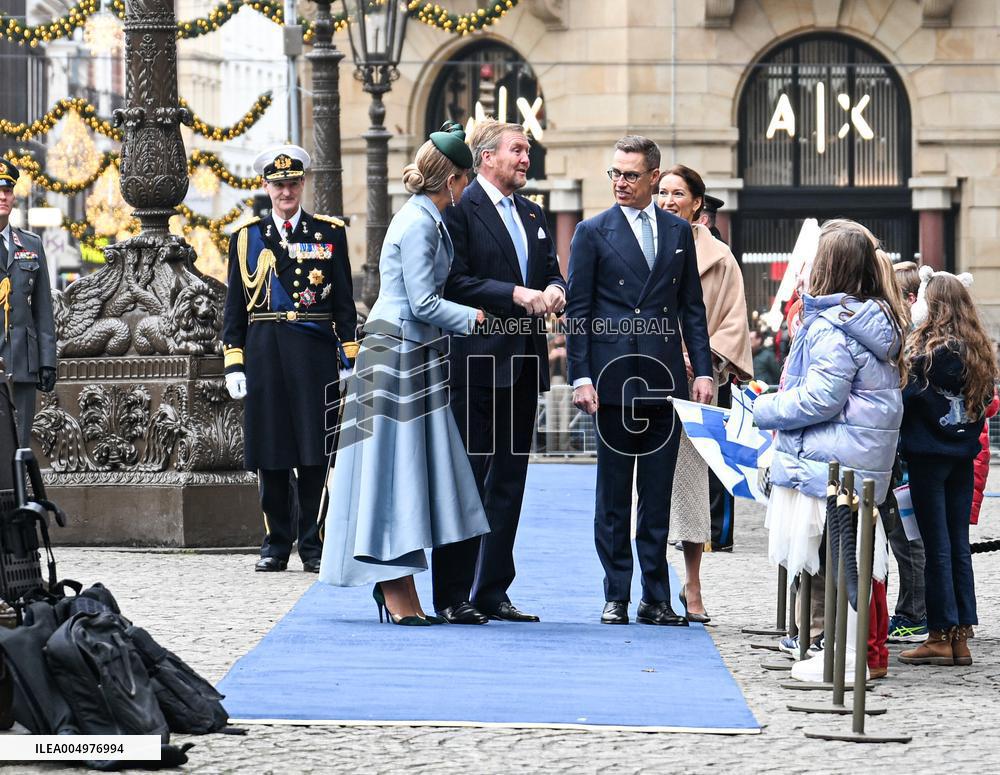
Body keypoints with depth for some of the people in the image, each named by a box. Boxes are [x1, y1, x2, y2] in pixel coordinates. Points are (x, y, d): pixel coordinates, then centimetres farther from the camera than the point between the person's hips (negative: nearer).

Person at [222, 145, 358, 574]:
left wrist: (350, 359, 0)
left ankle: (313, 546, 6)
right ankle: (276, 545, 11)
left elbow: (344, 304, 7)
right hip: (264, 356, 1)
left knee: (315, 454, -1)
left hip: (315, 353, -1)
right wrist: (234, 363, 2)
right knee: (270, 454, 3)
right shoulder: (246, 237, 9)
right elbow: (234, 308, 10)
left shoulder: (330, 233, 7)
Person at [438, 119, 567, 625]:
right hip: (476, 364, -8)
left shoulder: (532, 215, 17)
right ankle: (452, 597, -1)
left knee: (509, 481, 10)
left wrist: (553, 290, -4)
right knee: (467, 480, -5)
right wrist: (516, 295, -20)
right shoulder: (459, 210, -7)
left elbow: (551, 272, 19)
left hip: (523, 365, 8)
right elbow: (455, 283, -15)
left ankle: (492, 591, 16)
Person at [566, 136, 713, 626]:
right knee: (613, 495, 3)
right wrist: (580, 378, -8)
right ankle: (616, 598, 8)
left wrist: (703, 370, 5)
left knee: (659, 495, 4)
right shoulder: (593, 232, 2)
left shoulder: (679, 232, 11)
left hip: (664, 379, 2)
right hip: (614, 379, -2)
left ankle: (656, 599, 9)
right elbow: (578, 310, 0)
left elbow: (692, 306, 13)